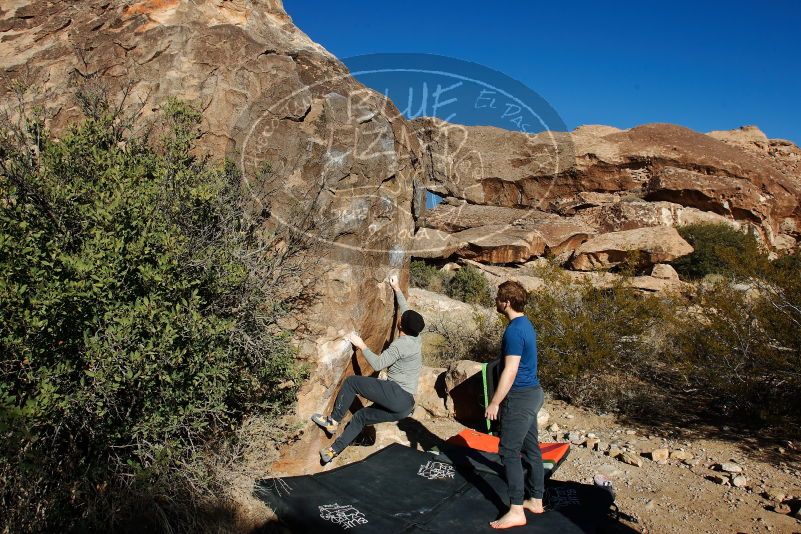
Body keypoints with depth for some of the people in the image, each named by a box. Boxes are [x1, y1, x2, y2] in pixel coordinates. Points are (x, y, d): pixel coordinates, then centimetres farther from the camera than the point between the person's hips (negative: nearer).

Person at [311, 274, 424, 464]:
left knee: (351, 381, -3)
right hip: (405, 405, 9)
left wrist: (361, 345, -6)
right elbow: (405, 308, 25)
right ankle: (334, 450, 19)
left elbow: (377, 364, -17)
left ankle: (332, 421, 3)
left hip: (396, 394, -9)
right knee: (361, 416, 18)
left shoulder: (401, 344, -13)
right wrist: (396, 289, 36)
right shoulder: (414, 337, 12)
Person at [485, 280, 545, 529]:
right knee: (531, 449, 16)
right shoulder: (526, 324, 10)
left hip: (520, 397, -10)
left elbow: (510, 371, -23)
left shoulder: (514, 330, -21)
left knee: (509, 452, -4)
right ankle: (535, 500, 26)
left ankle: (516, 511, 1)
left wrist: (495, 402, -17)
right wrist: (502, 399, 24)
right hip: (532, 392, 10)